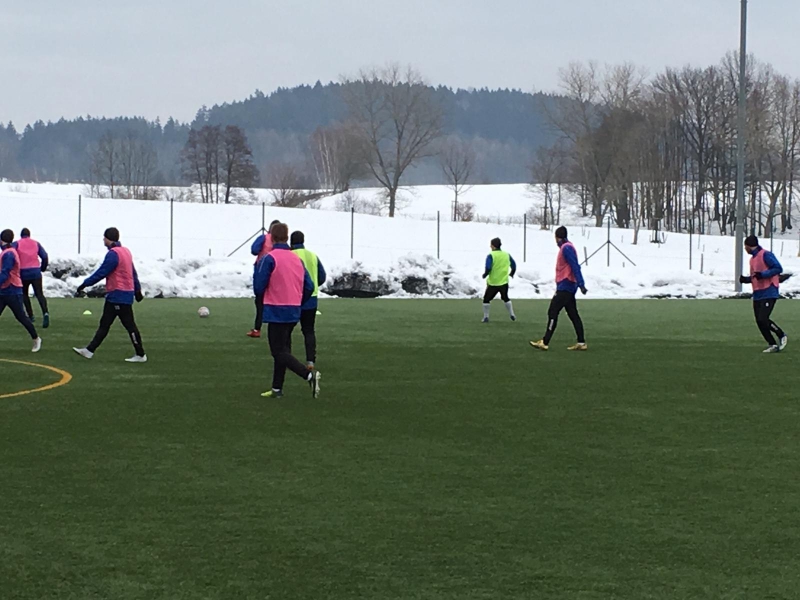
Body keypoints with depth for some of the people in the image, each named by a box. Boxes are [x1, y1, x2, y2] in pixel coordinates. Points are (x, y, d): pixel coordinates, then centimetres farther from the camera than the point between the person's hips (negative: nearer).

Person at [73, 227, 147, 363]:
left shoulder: (113, 254, -17)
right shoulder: (125, 251, 12)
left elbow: (101, 273, -18)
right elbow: (133, 272, 17)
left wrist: (84, 285, -13)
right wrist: (137, 290, 22)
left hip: (119, 296, -10)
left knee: (129, 325, -4)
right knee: (104, 324, 11)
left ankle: (140, 355, 1)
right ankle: (90, 350, 13)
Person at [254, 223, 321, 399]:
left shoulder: (269, 259, -13)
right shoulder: (297, 259, 8)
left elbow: (259, 286, -14)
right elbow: (309, 286, 8)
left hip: (276, 311, -7)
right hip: (293, 312, 7)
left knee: (280, 352, -4)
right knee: (282, 349, 16)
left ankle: (309, 375, -22)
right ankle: (277, 389, 19)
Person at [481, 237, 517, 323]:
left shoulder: (491, 256, -14)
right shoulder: (507, 255, 2)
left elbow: (488, 268, -22)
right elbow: (513, 265, 11)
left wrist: (485, 275, -3)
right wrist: (511, 273, 30)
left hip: (492, 283, -4)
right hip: (504, 282, 4)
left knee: (486, 299, 11)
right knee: (505, 298, 25)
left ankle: (486, 317, 8)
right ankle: (512, 315, 23)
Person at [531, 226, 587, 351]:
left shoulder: (566, 248, -14)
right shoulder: (566, 247, 15)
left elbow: (575, 267, -21)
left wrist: (581, 284, -27)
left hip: (565, 286, -10)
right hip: (569, 287, 10)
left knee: (552, 313, -8)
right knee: (573, 314, 9)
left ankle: (545, 342, -8)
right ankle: (581, 342, 8)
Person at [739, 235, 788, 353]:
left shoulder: (765, 255, -11)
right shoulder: (753, 258, 17)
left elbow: (778, 268, -17)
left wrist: (763, 274, -25)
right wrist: (746, 279, 5)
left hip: (769, 293, -9)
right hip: (757, 294, 9)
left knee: (763, 319, -16)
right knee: (759, 321, 5)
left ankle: (782, 336, 2)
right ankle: (772, 345, 15)